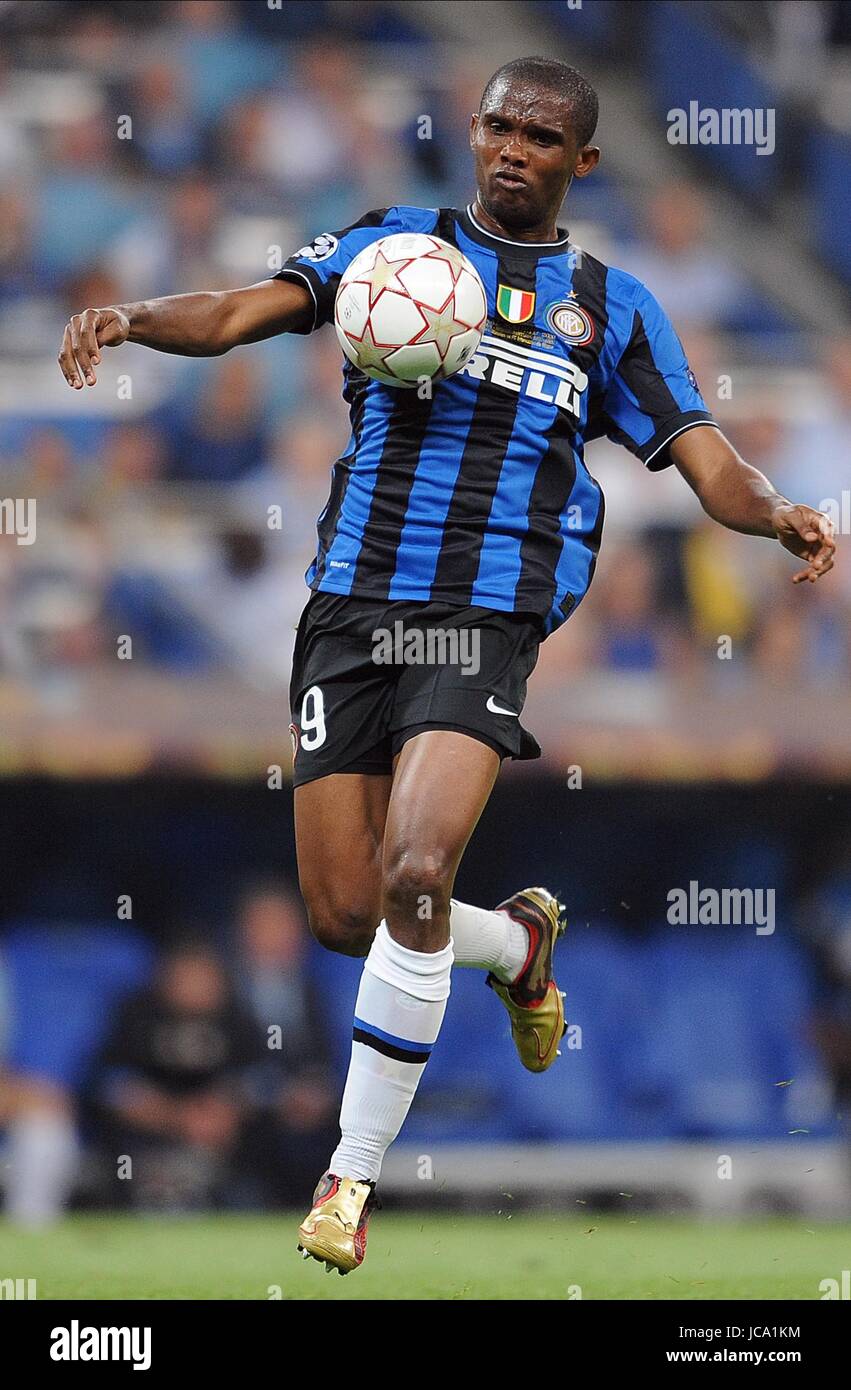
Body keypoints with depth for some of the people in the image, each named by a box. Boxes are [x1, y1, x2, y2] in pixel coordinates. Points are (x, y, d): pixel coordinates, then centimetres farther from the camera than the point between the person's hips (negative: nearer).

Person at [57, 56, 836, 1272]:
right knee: (344, 914, 2)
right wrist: (133, 317, -22)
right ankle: (518, 944, 36)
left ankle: (353, 1176, -10)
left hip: (489, 619, -2)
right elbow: (240, 313, -1)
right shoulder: (390, 243, 11)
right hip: (353, 602, 2)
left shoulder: (612, 306, 12)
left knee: (413, 876, -22)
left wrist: (777, 514, -16)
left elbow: (709, 465, 7)